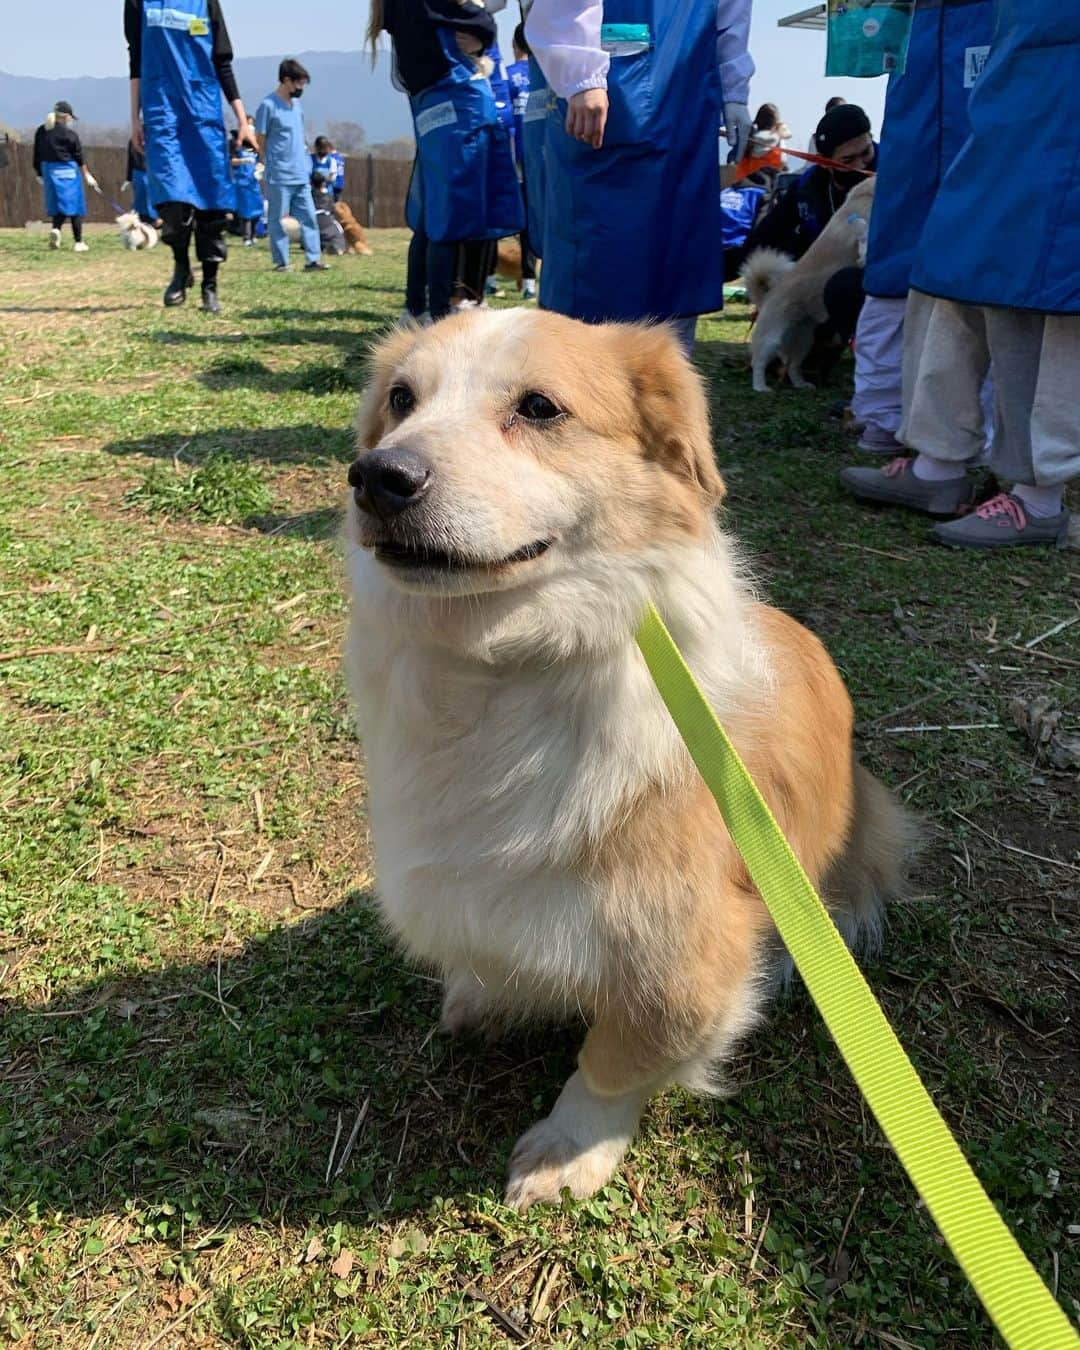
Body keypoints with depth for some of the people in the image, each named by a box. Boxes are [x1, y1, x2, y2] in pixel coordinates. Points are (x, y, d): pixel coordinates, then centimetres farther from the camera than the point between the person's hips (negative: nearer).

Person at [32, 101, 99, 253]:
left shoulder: (41, 132, 7)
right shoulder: (69, 134, -9)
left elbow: (37, 156, 10)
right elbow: (78, 156, -4)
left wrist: (39, 174, 20)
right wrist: (86, 175, 7)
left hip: (48, 170, 5)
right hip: (68, 171, -5)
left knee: (57, 205, 12)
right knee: (74, 206, 1)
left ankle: (56, 229, -16)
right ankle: (79, 242, 1)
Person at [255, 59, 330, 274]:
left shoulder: (296, 103, 13)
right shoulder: (268, 105, -8)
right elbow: (261, 141, -5)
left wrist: (305, 167, 15)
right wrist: (272, 167, -3)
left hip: (301, 175, 7)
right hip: (279, 176, -7)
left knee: (309, 217, 2)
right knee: (278, 220, 1)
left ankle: (313, 259, 3)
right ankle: (281, 262, 7)